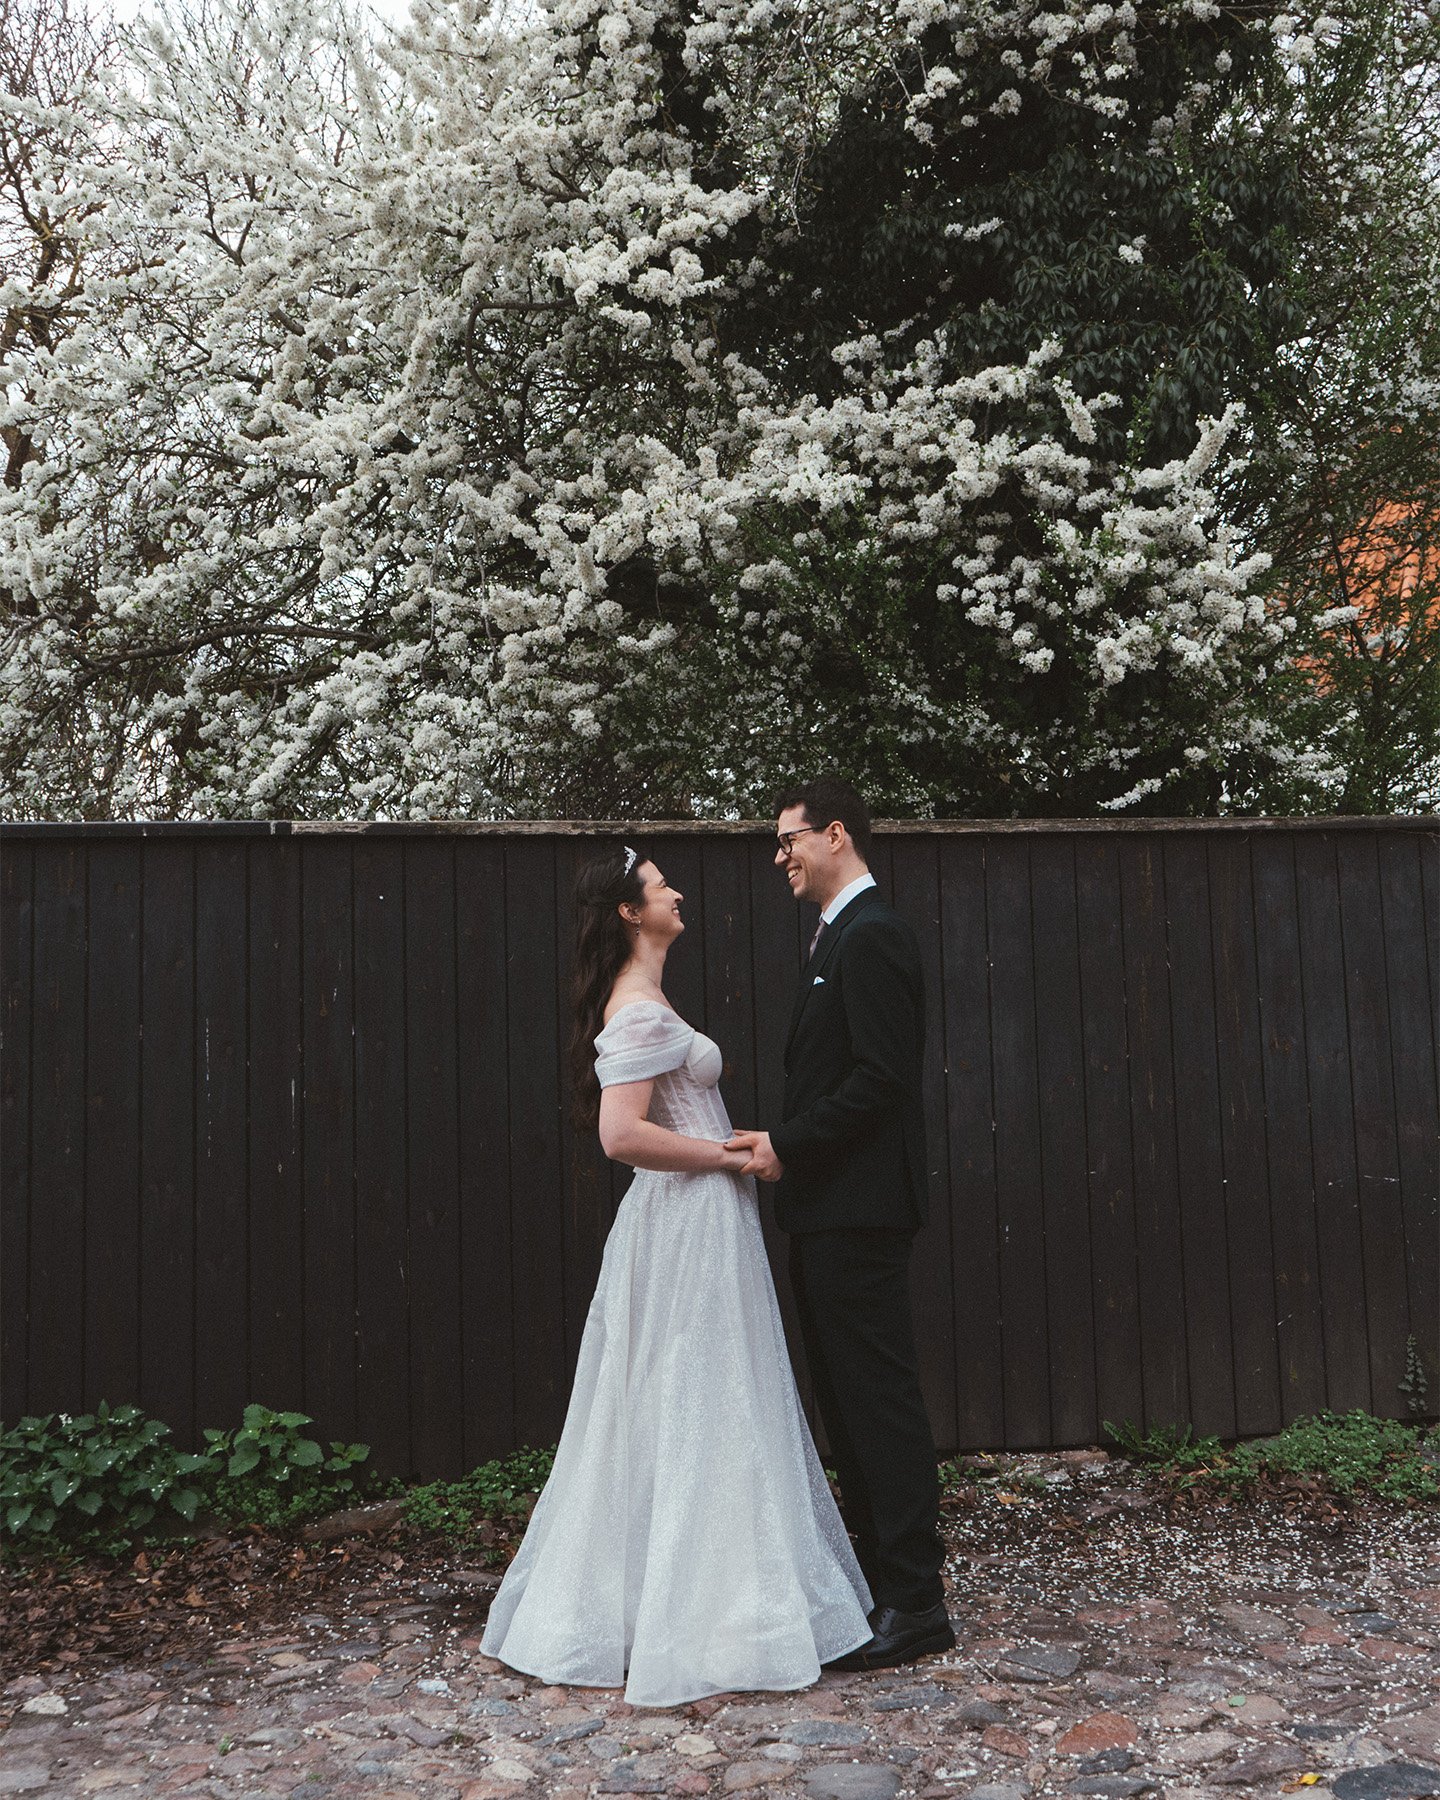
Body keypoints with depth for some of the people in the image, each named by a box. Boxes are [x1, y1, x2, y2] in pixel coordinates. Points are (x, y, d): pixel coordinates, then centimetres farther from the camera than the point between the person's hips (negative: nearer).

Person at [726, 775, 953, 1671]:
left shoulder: (873, 935, -14)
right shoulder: (840, 935, 19)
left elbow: (882, 1077, -21)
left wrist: (788, 1146, -16)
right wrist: (785, 1146, 10)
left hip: (859, 1209, -10)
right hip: (829, 1207, 11)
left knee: (880, 1397, -4)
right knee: (850, 1396, 15)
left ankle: (915, 1603, 4)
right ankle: (877, 1573, 25)